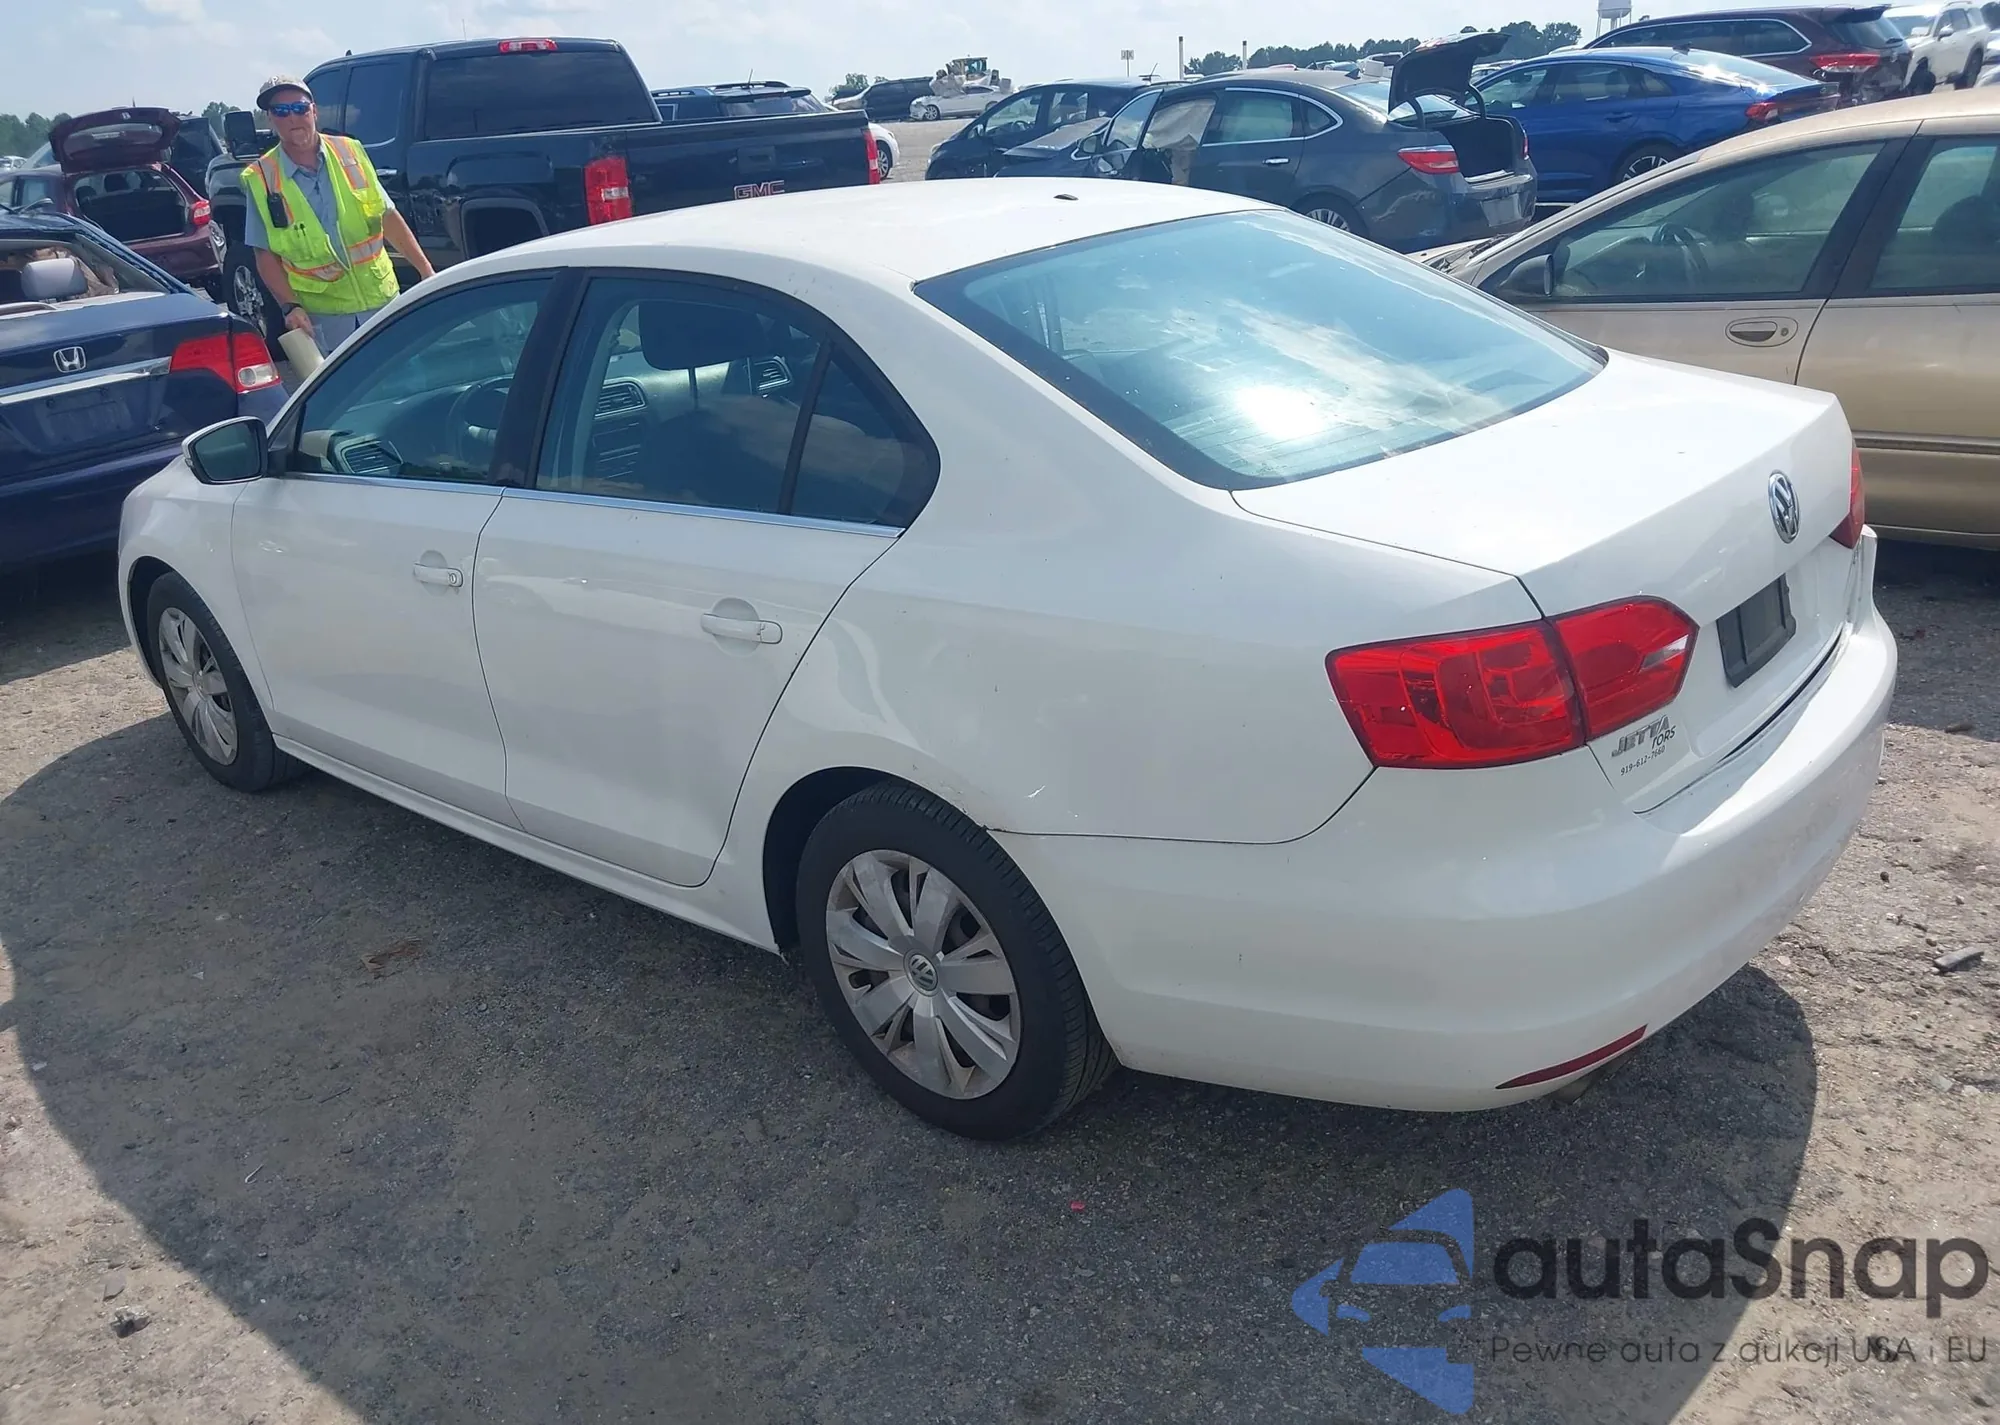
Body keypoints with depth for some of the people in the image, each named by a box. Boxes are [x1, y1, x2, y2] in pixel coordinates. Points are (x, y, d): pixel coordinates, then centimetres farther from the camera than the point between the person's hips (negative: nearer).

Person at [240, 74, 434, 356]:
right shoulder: (261, 179, -4)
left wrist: (426, 270, 1)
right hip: (322, 317, -2)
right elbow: (266, 255, -1)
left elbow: (388, 217, 6)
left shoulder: (350, 152, 2)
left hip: (382, 299, 2)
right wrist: (290, 306, -14)